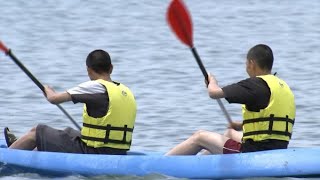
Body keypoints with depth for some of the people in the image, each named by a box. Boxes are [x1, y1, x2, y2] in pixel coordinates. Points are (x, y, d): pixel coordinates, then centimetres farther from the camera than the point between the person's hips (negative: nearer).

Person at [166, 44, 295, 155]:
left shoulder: (256, 84, -14)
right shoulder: (285, 87, 11)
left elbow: (214, 93, -15)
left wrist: (212, 80, 8)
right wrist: (241, 125, 30)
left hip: (255, 152, -9)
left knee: (200, 137, 10)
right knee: (230, 133, 36)